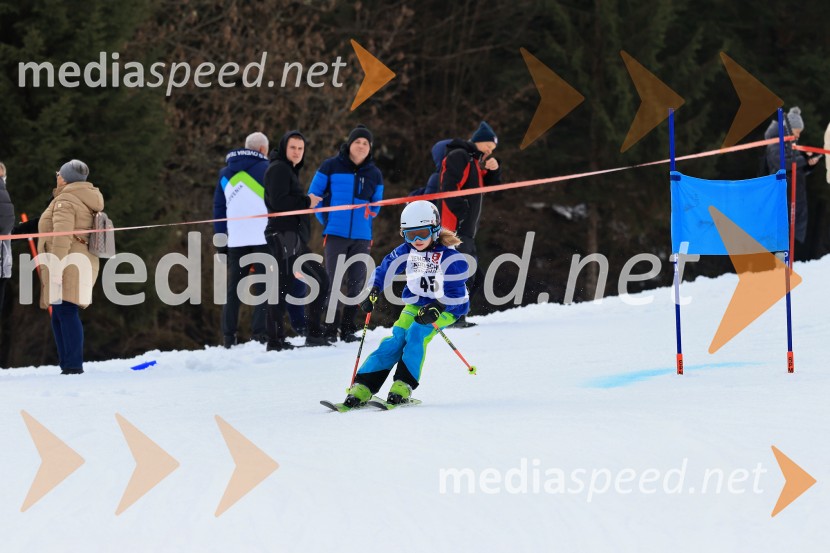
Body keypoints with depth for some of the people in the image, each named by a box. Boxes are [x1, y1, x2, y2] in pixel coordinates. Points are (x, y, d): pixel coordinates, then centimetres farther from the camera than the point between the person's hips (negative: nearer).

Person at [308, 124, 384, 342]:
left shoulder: (374, 174, 10)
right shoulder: (331, 167, 1)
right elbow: (314, 194, 7)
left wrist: (370, 213, 7)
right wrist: (325, 220, 3)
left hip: (361, 236, 3)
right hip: (336, 234, -3)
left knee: (356, 283, 4)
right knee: (333, 281, -9)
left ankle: (348, 329, 13)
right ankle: (329, 328, -6)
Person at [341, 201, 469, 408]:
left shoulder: (449, 257, -21)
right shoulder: (407, 251, -5)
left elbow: (455, 293, -22)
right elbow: (386, 269, 7)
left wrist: (435, 309, -36)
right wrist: (373, 292, -7)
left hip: (446, 307, -4)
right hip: (416, 304, 4)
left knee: (416, 333, -30)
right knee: (395, 340, -15)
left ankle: (403, 387, -29)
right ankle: (361, 389, -22)